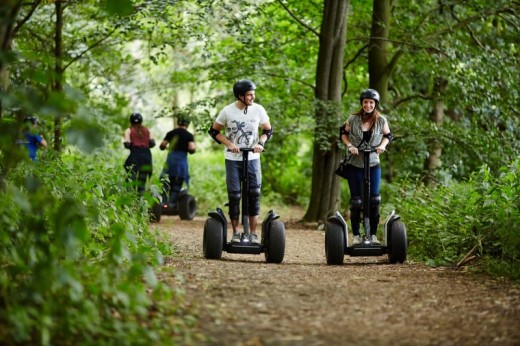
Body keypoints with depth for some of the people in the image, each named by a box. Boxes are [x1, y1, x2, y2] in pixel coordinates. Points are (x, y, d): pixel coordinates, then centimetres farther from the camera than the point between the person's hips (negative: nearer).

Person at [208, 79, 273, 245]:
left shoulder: (258, 110, -4)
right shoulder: (227, 111, -7)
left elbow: (268, 130, 8)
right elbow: (214, 131, 3)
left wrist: (261, 143, -11)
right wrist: (229, 144, -12)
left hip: (252, 158, 1)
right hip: (233, 159, -1)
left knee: (254, 194, -3)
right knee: (234, 195, 0)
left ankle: (253, 233, 4)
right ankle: (235, 232, 11)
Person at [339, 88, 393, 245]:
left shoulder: (381, 120, -4)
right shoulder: (353, 119, -6)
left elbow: (388, 135, 10)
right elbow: (343, 132, 7)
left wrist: (383, 145, -10)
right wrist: (349, 145, -10)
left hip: (373, 164, 1)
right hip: (354, 165, -1)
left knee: (374, 200, 0)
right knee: (356, 201, 3)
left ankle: (373, 234, 11)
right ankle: (356, 236, 11)